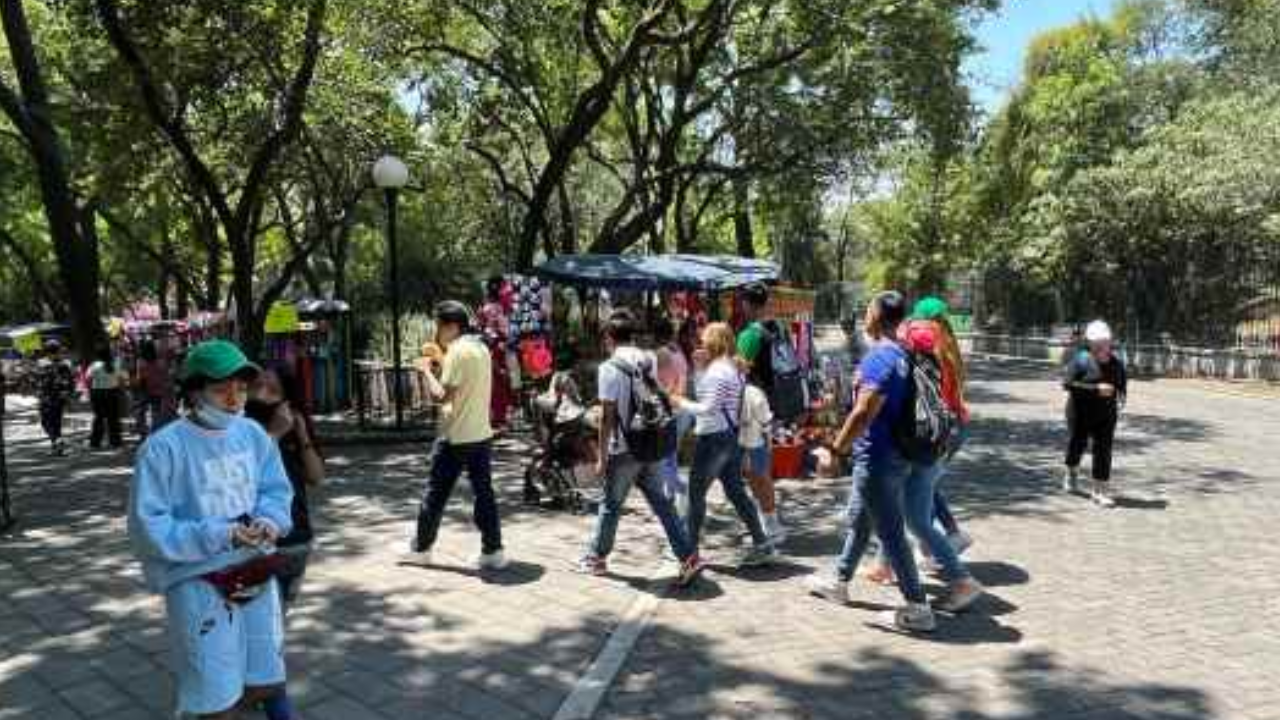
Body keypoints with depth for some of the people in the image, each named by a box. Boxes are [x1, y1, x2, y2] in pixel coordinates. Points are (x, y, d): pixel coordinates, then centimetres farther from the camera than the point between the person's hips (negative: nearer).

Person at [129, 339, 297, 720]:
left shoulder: (253, 434, -2)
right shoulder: (164, 447, -17)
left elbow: (277, 490, 7)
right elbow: (148, 528, -17)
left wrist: (270, 520, -16)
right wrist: (221, 535, -25)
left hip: (256, 574, 5)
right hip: (199, 583, -5)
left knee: (267, 683, 20)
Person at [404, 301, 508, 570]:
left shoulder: (458, 351, -15)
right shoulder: (481, 348, 11)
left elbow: (442, 396, -19)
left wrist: (428, 371, -6)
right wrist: (442, 363, 14)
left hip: (456, 438, -8)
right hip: (482, 434, 8)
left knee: (435, 495, 7)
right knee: (484, 494, 9)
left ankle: (420, 549, 19)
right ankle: (493, 551, 8)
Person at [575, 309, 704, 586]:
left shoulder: (609, 368, -13)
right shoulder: (650, 361, 5)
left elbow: (607, 417, -14)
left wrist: (602, 457, -8)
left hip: (624, 450, -5)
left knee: (610, 505, 11)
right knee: (661, 503, 10)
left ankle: (596, 558, 26)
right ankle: (689, 557, 5)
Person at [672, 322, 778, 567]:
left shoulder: (717, 371, -17)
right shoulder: (731, 368, 13)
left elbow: (708, 408, -21)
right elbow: (703, 392, 19)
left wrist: (682, 403, -8)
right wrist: (700, 367, 10)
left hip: (714, 438, -10)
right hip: (731, 437, 10)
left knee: (696, 492, 2)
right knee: (735, 491, 12)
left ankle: (689, 547, 11)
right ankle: (762, 543, 13)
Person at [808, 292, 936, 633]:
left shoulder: (878, 357, -21)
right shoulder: (901, 355, 9)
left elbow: (863, 413, -27)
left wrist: (836, 449, -19)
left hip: (877, 460, -10)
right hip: (892, 455, 10)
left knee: (890, 532, -2)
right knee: (857, 520, 21)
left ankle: (918, 607, 5)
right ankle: (839, 581, 36)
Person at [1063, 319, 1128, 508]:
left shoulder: (1116, 363, 2)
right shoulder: (1081, 360, -12)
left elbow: (1123, 381, 20)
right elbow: (1068, 383, -20)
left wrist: (1122, 396, 1)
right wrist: (1096, 389, -25)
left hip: (1106, 416, 3)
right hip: (1081, 413, -2)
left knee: (1103, 450, -5)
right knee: (1077, 443, 14)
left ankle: (1100, 490, 0)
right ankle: (1072, 473, 45)